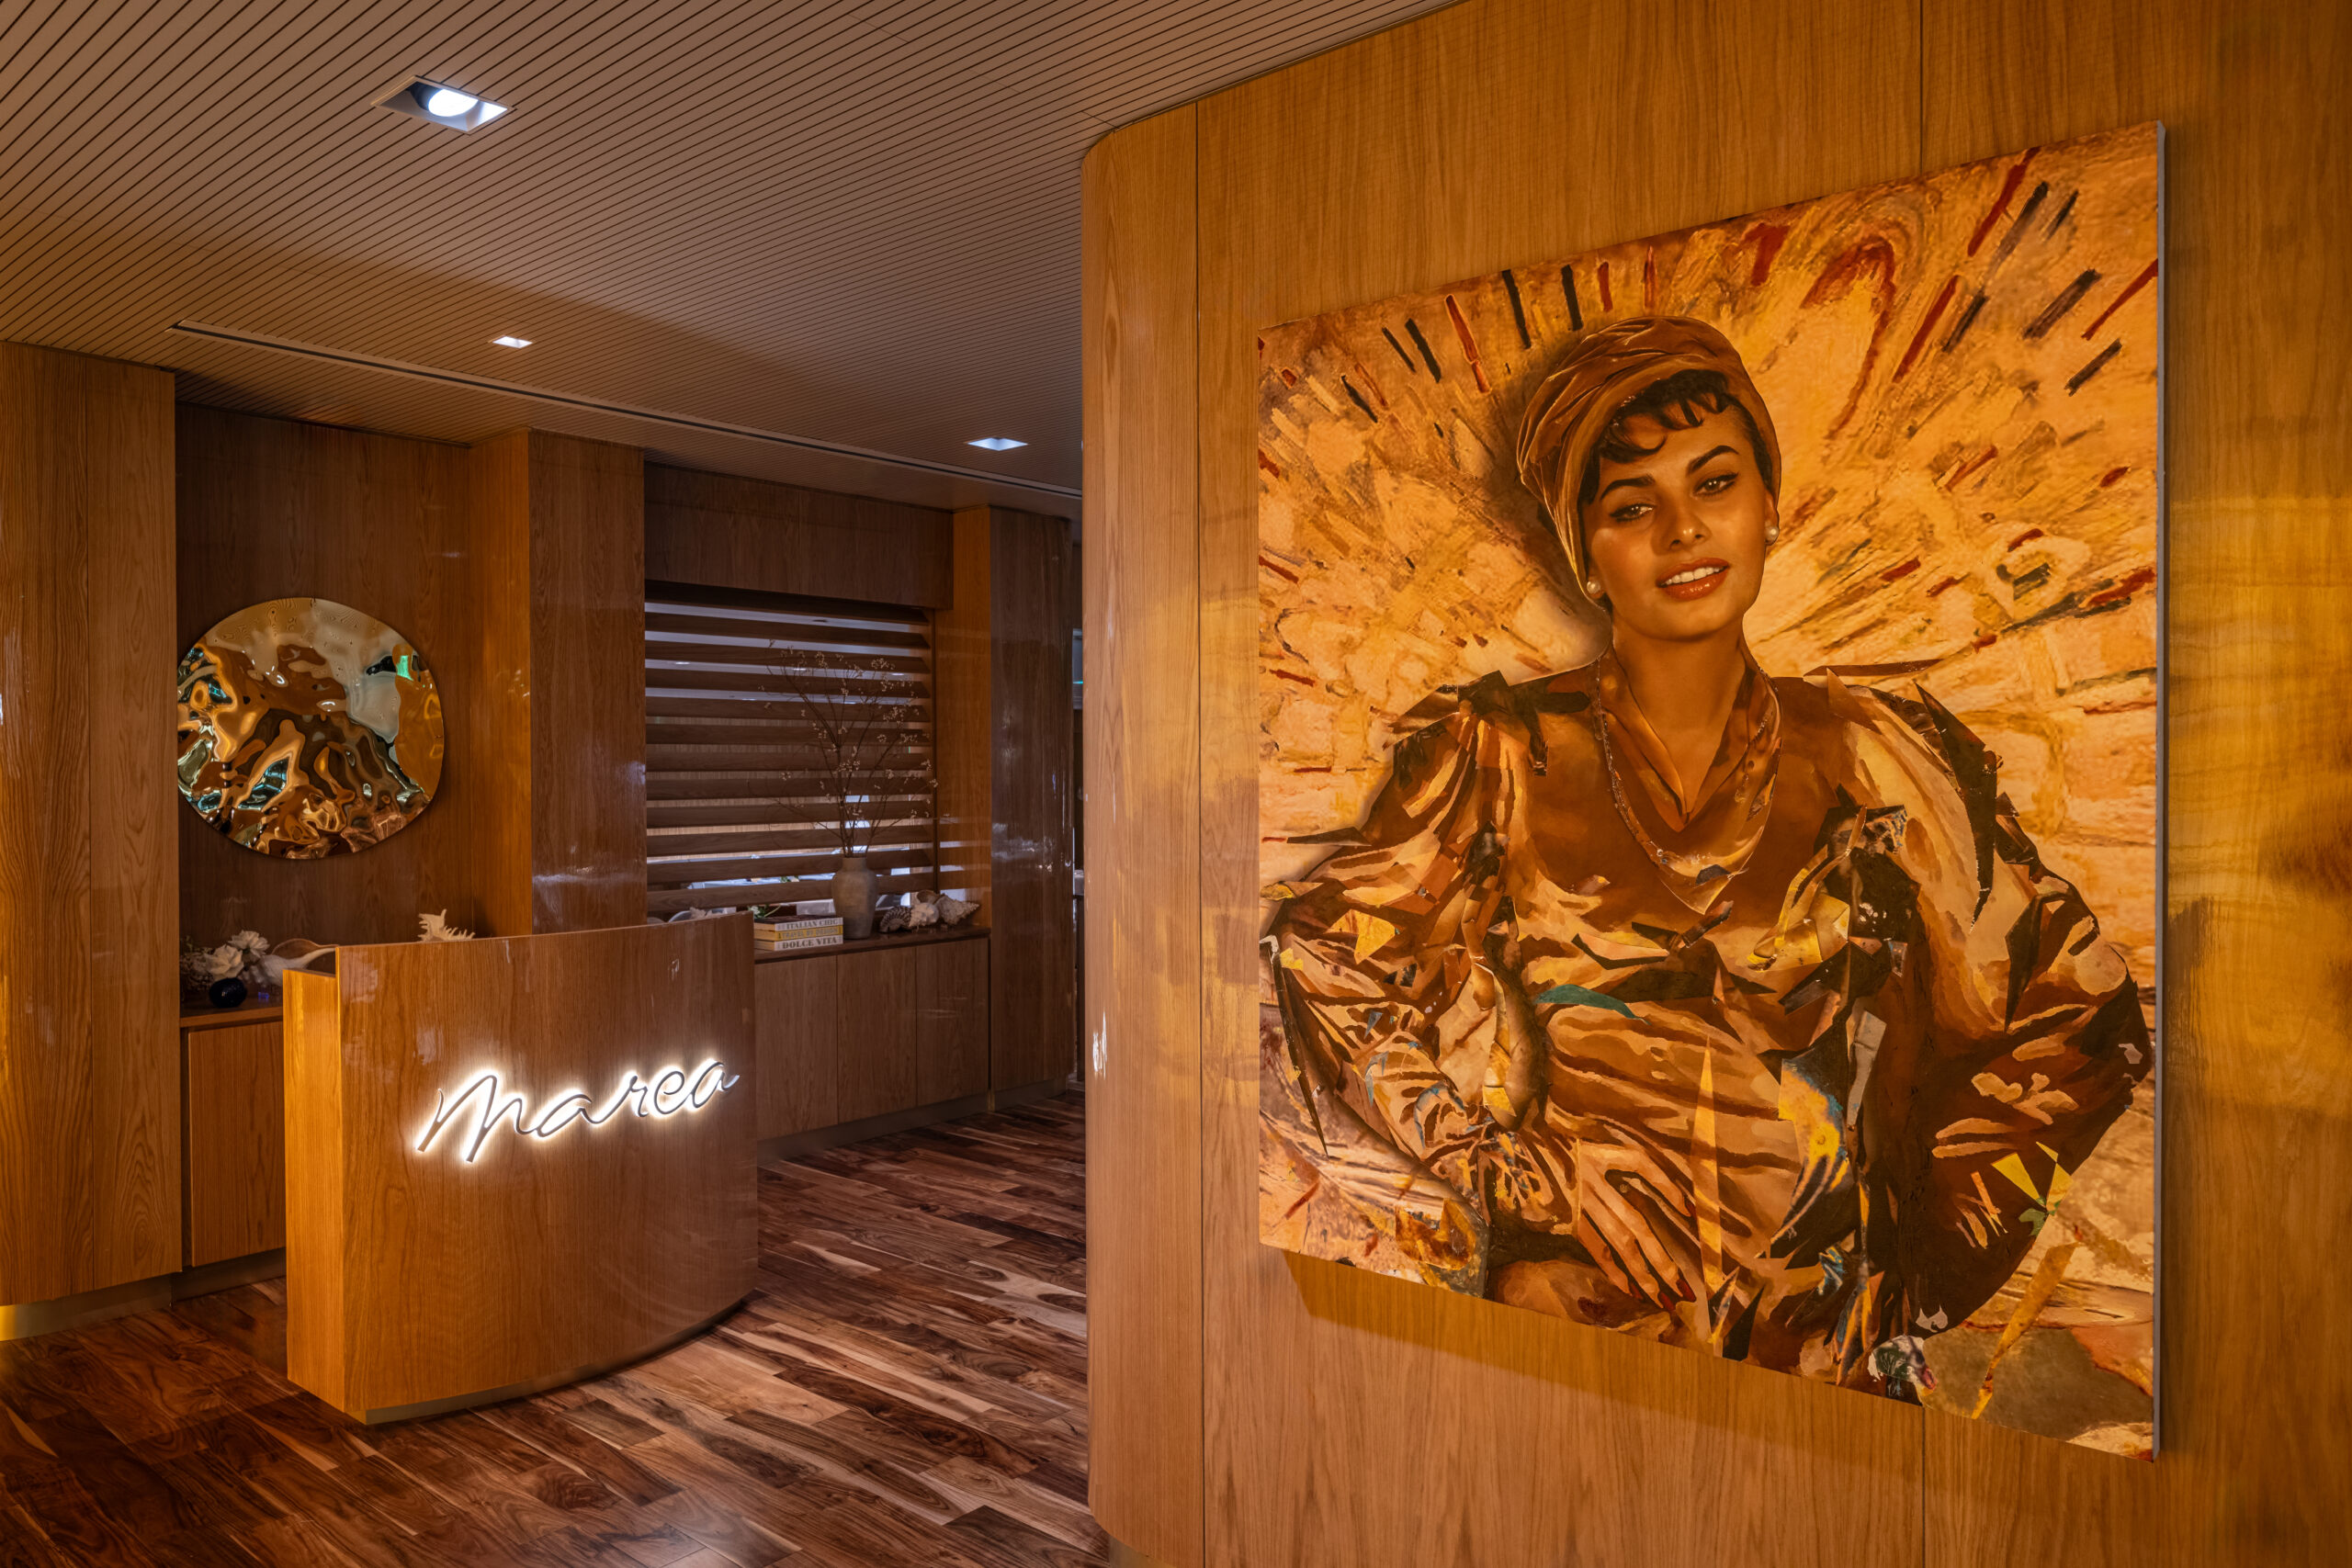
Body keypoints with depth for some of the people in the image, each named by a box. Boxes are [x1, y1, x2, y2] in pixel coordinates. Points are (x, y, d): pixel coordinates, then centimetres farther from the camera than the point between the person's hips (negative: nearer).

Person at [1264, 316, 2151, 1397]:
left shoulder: (1877, 760, 5)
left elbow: (2080, 1018, 11)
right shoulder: (1500, 758, 1)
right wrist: (1491, 1189, -3)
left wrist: (1924, 1270, 5)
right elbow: (1323, 953, 3)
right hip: (1562, 1325, -1)